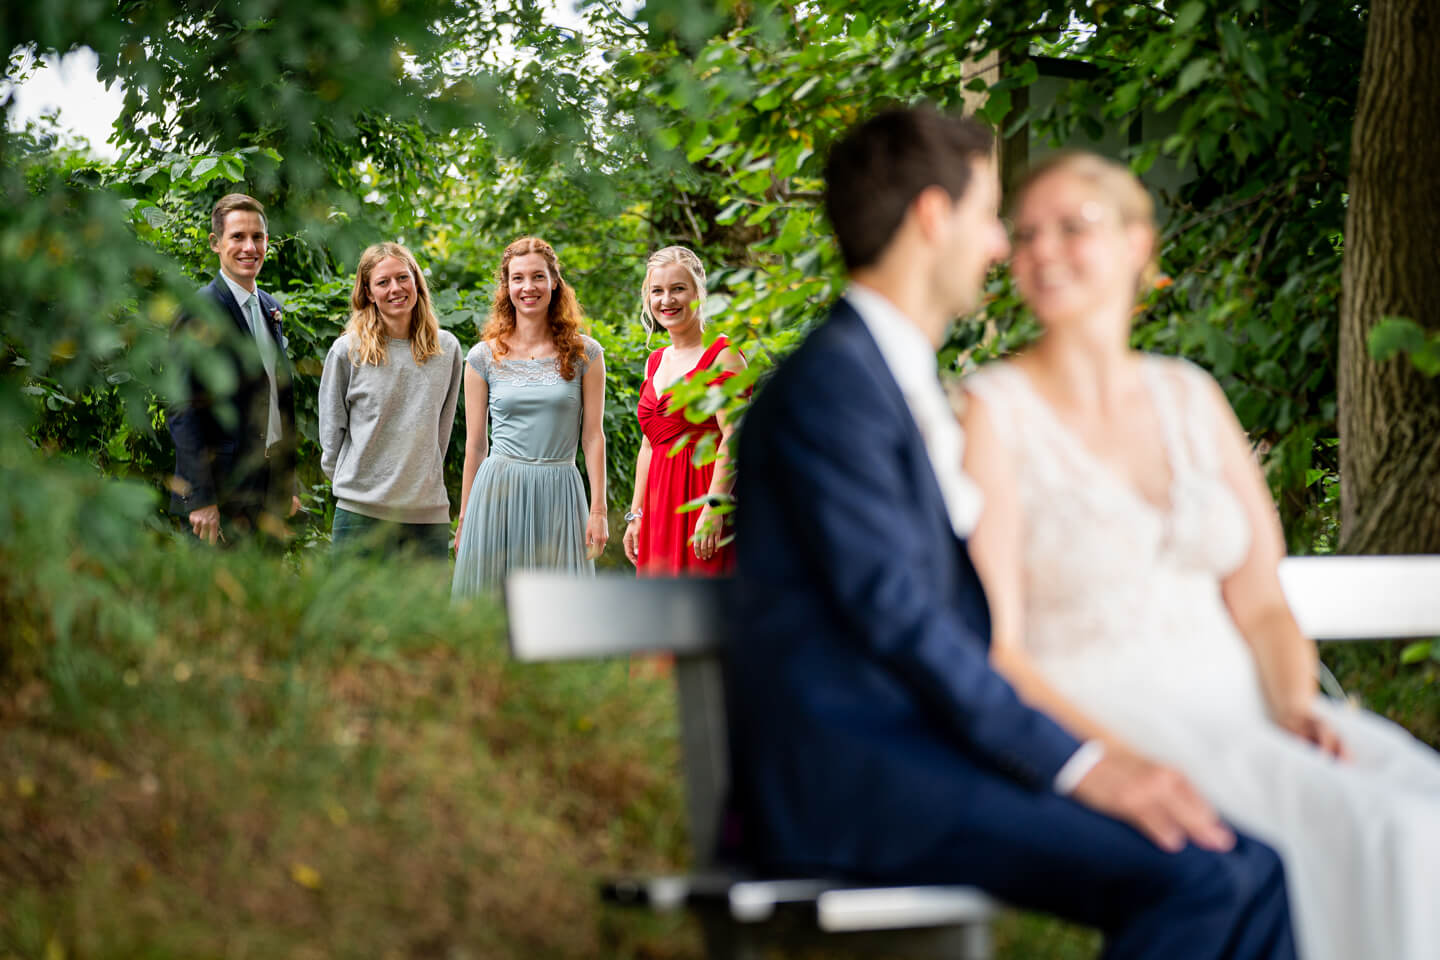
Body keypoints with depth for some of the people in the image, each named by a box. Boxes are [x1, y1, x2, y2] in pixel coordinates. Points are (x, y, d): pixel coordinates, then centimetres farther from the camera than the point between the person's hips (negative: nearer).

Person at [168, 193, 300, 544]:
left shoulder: (270, 308, 15)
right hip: (222, 491, -8)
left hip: (271, 489, 8)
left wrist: (288, 483, 17)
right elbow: (184, 412, -15)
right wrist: (200, 498, -20)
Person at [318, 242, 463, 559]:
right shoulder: (347, 351, 0)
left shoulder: (447, 348, 8)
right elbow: (332, 431, 6)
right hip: (362, 511, -2)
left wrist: (422, 480, 11)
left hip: (430, 512, 3)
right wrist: (353, 483, 4)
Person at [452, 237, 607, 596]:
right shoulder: (484, 358, 4)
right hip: (498, 491, 0)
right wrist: (464, 519, 9)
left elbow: (593, 436, 3)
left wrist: (598, 510, -2)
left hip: (558, 496, 0)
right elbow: (475, 444, 8)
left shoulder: (584, 354, 4)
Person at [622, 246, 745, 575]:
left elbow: (732, 439, -15)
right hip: (660, 504, 7)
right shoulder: (655, 362, 18)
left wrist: (714, 507, -23)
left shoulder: (722, 355, -6)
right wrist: (636, 515, 16)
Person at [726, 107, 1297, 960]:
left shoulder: (906, 380, 22)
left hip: (933, 746, 9)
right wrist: (1078, 763, -19)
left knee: (1246, 869, -8)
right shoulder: (830, 385, -10)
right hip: (853, 771, -9)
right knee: (1188, 879, -24)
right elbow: (893, 611, -18)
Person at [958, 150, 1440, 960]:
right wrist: (1117, 760, -22)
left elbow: (1261, 598, 12)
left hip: (1234, 706, 5)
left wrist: (1298, 704, -9)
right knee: (1364, 830, -29)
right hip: (1083, 726, -5)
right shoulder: (995, 412, -2)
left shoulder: (1192, 397, 15)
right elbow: (991, 646, -9)